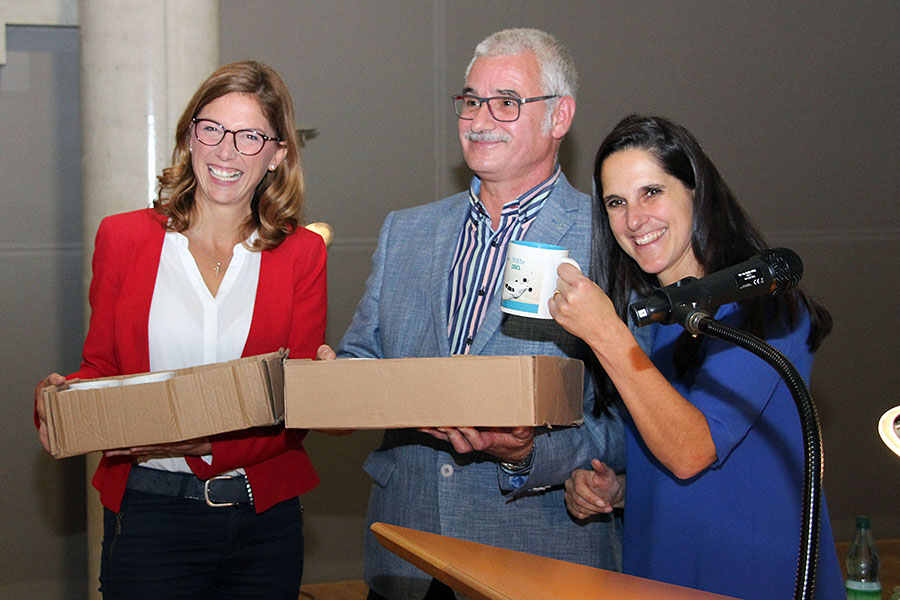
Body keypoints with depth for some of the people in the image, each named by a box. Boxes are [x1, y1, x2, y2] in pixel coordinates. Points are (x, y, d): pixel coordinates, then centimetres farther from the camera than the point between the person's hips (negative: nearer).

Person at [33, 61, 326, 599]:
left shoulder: (302, 253, 2)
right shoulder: (124, 237, 3)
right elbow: (101, 369, 8)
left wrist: (207, 444, -21)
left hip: (264, 517, 1)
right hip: (150, 511, -1)